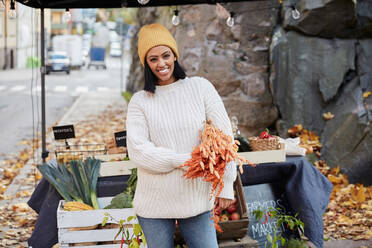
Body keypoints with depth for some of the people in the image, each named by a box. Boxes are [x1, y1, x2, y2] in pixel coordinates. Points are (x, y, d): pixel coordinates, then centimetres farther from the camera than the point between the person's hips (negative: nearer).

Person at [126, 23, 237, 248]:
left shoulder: (200, 87, 1)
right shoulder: (140, 101, 1)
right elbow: (137, 151, -8)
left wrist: (226, 184, -4)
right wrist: (183, 160, -18)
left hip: (197, 199, 0)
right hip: (154, 203, 0)